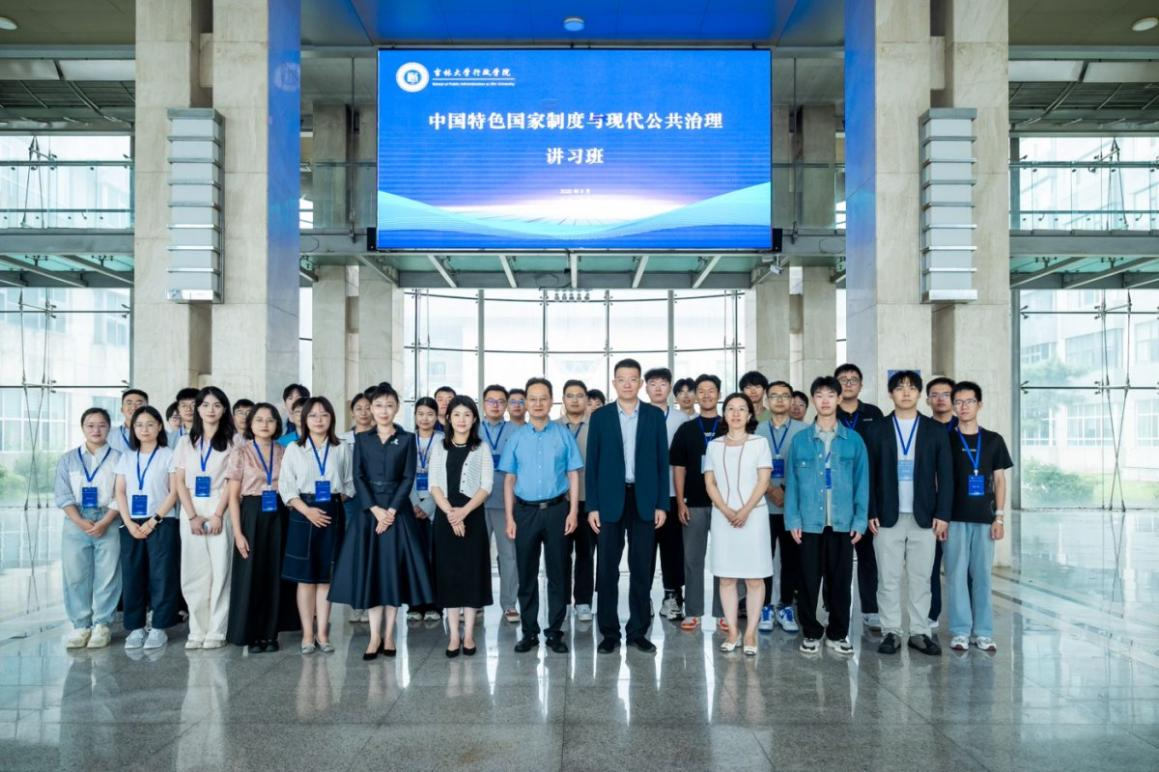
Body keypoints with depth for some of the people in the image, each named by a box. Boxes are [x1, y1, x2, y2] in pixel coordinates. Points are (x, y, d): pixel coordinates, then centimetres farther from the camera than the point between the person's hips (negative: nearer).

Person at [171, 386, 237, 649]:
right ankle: (197, 631, 9)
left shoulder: (233, 440, 5)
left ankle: (216, 632, 3)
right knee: (193, 571, 1)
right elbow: (180, 481, 7)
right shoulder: (186, 441, 14)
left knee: (219, 570, -4)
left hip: (220, 509, -3)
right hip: (191, 510, 3)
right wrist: (192, 516, -5)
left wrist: (218, 515, -11)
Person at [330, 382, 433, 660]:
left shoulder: (406, 439, 4)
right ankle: (375, 636, 6)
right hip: (369, 510, 1)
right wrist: (375, 510, -11)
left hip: (397, 510, -1)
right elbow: (358, 477, 1)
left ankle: (389, 635, 10)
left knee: (394, 569, 1)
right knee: (369, 570, 0)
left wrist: (391, 510, -12)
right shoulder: (362, 439, 8)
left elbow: (408, 478, -2)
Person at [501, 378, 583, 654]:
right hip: (525, 510, 1)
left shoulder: (564, 435, 1)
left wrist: (573, 511, -7)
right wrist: (509, 517, 0)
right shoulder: (517, 438, 5)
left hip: (556, 509, -1)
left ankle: (555, 632, 16)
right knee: (527, 574, 8)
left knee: (557, 573, 5)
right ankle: (529, 632, 18)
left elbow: (573, 475, 1)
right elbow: (509, 479, 6)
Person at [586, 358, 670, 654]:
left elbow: (662, 461, 5)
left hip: (644, 500, 1)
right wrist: (592, 506, -4)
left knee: (642, 569, 6)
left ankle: (638, 630, 17)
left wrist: (662, 504, -1)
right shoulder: (600, 416, 3)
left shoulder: (655, 416, 5)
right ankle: (609, 632, 14)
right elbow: (592, 463, 2)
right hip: (610, 501, 0)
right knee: (607, 569, 3)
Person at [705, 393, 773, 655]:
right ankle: (733, 632, 12)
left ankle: (750, 634, 5)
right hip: (722, 516, 2)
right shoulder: (714, 445, 9)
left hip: (753, 515, -2)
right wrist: (727, 511, -10)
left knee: (754, 577, -1)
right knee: (726, 577, 3)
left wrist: (745, 511, -14)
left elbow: (763, 481, -3)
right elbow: (709, 483, 4)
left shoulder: (759, 443, 3)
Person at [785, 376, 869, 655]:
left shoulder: (854, 440, 4)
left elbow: (862, 482, 5)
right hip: (809, 522, 0)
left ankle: (838, 634, 21)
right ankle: (811, 632, 18)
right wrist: (793, 519, -4)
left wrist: (860, 520, -1)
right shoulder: (800, 440, 3)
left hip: (843, 522, 1)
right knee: (809, 579, 5)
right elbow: (791, 482, 2)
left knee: (841, 579, 8)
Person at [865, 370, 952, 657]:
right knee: (888, 579, 2)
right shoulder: (878, 430, 4)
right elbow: (869, 475, 3)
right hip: (887, 517, 0)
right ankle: (892, 632, 11)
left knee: (921, 578, 5)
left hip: (924, 517, 1)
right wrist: (871, 513, -4)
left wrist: (943, 514, -3)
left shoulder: (935, 430, 6)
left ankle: (919, 632, 16)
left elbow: (945, 475, 4)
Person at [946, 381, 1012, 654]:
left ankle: (983, 632, 12)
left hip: (984, 518, 1)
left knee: (982, 574, 4)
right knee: (957, 574, 0)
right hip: (955, 518, -1)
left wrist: (1000, 516, 1)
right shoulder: (946, 440, 3)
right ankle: (960, 631, 7)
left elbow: (1000, 480, 9)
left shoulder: (993, 440, 8)